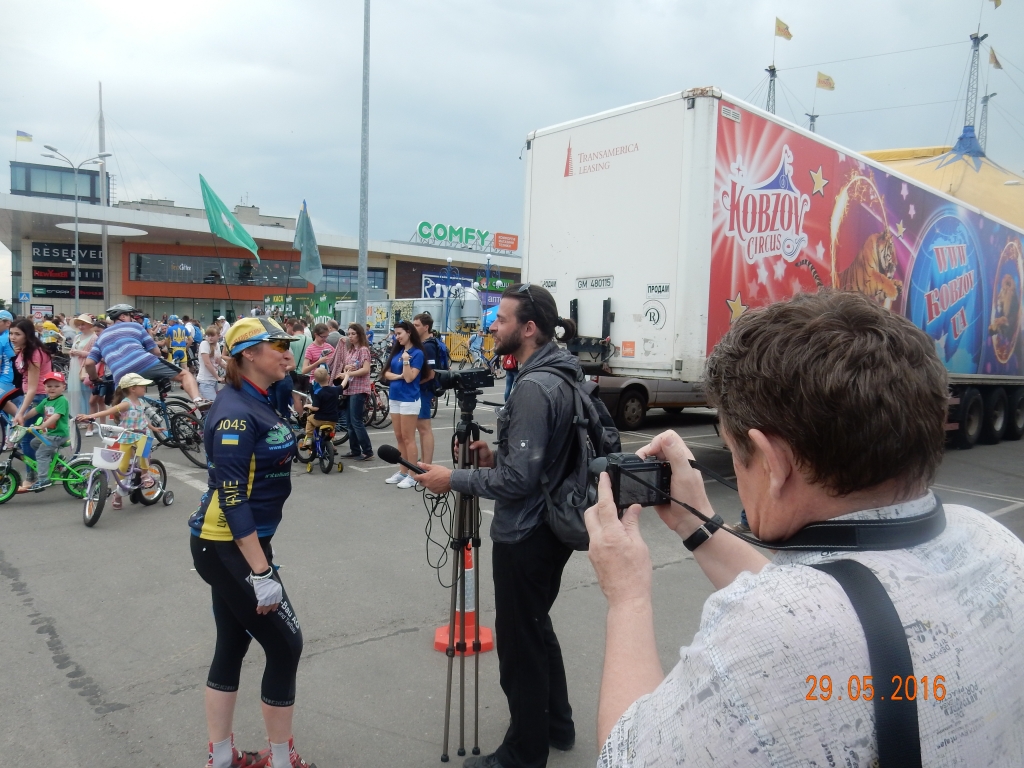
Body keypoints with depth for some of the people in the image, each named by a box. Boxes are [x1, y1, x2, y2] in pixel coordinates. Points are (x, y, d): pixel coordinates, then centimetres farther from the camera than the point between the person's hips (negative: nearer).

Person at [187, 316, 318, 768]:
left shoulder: (257, 403, 8)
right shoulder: (236, 412, -21)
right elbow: (231, 500, -24)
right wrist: (262, 573, -24)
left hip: (236, 545, 9)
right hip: (229, 549, -9)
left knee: (232, 646, 17)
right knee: (285, 645, 2)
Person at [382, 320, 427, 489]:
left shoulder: (417, 353, -10)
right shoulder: (396, 351, 11)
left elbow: (409, 378, -16)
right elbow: (386, 374, 8)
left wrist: (406, 360, -20)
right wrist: (398, 376, -9)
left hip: (409, 400, -7)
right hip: (394, 398, 7)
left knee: (408, 439, -4)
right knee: (399, 438, 12)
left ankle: (413, 476, 2)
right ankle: (402, 472, 20)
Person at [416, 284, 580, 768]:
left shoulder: (534, 388, -23)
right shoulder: (561, 378, 6)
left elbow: (519, 480, -24)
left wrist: (453, 480, -15)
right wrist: (496, 458, 6)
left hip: (524, 538, -10)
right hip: (551, 528, 10)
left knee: (519, 643, 7)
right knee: (537, 629, 25)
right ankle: (556, 725, 42)